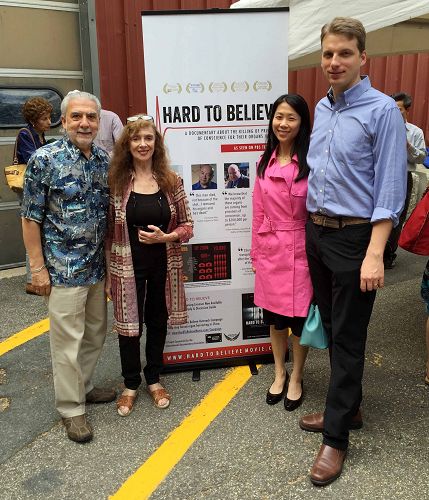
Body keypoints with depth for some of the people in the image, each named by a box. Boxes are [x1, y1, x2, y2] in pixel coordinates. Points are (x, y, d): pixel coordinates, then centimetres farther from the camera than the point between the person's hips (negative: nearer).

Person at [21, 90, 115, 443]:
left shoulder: (105, 160, 5)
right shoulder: (44, 159, -11)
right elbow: (31, 218, -9)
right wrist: (38, 267, -11)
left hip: (99, 266, 6)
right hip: (63, 268, -6)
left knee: (96, 333, 17)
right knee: (68, 340, 4)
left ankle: (83, 387, 38)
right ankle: (71, 408, 21)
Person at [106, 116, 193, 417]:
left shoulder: (171, 181, -2)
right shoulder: (116, 182, -5)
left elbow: (187, 225, 3)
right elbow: (108, 231, -3)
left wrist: (165, 237, -17)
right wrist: (107, 272, -4)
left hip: (163, 266, 2)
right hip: (128, 267, -1)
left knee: (158, 322, 15)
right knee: (129, 324, 9)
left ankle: (154, 379, 36)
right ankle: (131, 384, 31)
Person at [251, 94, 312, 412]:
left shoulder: (311, 162, -10)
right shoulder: (265, 162, 6)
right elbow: (258, 212, 9)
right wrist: (256, 253, 10)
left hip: (300, 250, -4)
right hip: (270, 251, 5)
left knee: (300, 318, 8)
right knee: (274, 317, 16)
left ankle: (296, 380, 30)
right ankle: (279, 374, 36)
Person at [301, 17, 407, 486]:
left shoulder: (382, 110, -10)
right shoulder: (321, 109, 11)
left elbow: (390, 188, -15)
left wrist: (375, 253, -21)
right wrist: (311, 227, 12)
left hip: (354, 237, -7)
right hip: (316, 233, 7)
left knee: (347, 338, 2)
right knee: (331, 327, 16)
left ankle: (336, 437, 16)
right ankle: (347, 407, 35)